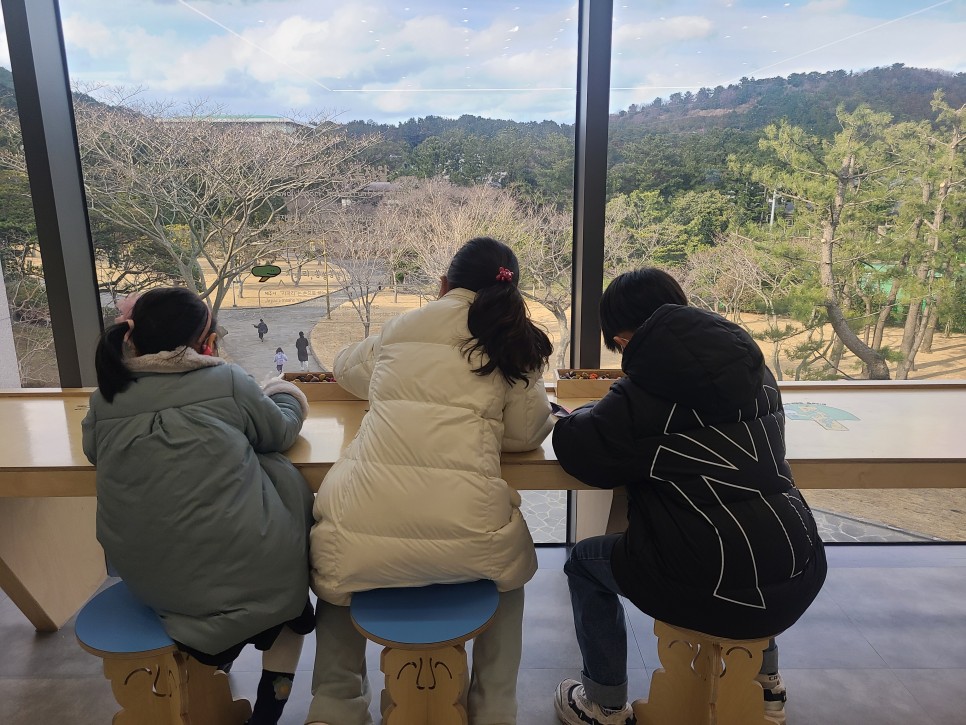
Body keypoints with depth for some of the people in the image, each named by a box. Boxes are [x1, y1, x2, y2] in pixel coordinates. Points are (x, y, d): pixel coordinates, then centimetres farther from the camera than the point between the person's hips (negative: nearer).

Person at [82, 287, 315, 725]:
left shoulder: (106, 397, 2)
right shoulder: (227, 381, -6)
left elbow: (92, 449, 21)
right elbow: (281, 431, 8)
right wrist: (285, 397, 29)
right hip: (242, 573, -5)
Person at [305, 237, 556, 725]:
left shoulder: (400, 329, 15)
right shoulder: (512, 339, 8)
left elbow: (347, 369, 34)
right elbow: (527, 433, 10)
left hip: (363, 533, 2)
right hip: (464, 533, -1)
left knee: (336, 560, 36)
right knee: (510, 568, 33)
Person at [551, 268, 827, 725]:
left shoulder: (640, 396, -14)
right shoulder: (755, 371, 6)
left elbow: (578, 451, -8)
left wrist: (589, 414, 13)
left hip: (718, 596, -6)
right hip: (799, 583, 7)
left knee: (585, 560, 17)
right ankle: (765, 686, 47)